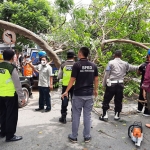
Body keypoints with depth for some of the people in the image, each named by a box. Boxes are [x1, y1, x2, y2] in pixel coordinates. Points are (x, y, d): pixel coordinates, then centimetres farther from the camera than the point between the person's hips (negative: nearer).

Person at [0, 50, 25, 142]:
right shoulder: (12, 68, -16)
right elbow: (17, 84, -16)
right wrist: (22, 97, -11)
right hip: (10, 95, -7)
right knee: (11, 115, 5)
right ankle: (10, 136, 13)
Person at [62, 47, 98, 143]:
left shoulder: (77, 65, -11)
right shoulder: (93, 65, 3)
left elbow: (72, 80, -11)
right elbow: (96, 79, 7)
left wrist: (66, 91, -3)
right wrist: (96, 90, 21)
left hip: (78, 94, -4)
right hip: (89, 94, 4)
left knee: (76, 116, 7)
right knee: (87, 115, 11)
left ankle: (74, 137, 18)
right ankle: (87, 137, 20)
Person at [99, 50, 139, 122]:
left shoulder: (111, 62, -4)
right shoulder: (124, 64, 7)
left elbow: (106, 74, -7)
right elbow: (132, 67, 23)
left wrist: (104, 84, 1)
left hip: (111, 84, -3)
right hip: (120, 84, 4)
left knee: (106, 100, 5)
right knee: (118, 101, 13)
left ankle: (105, 115, 7)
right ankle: (117, 115, 22)